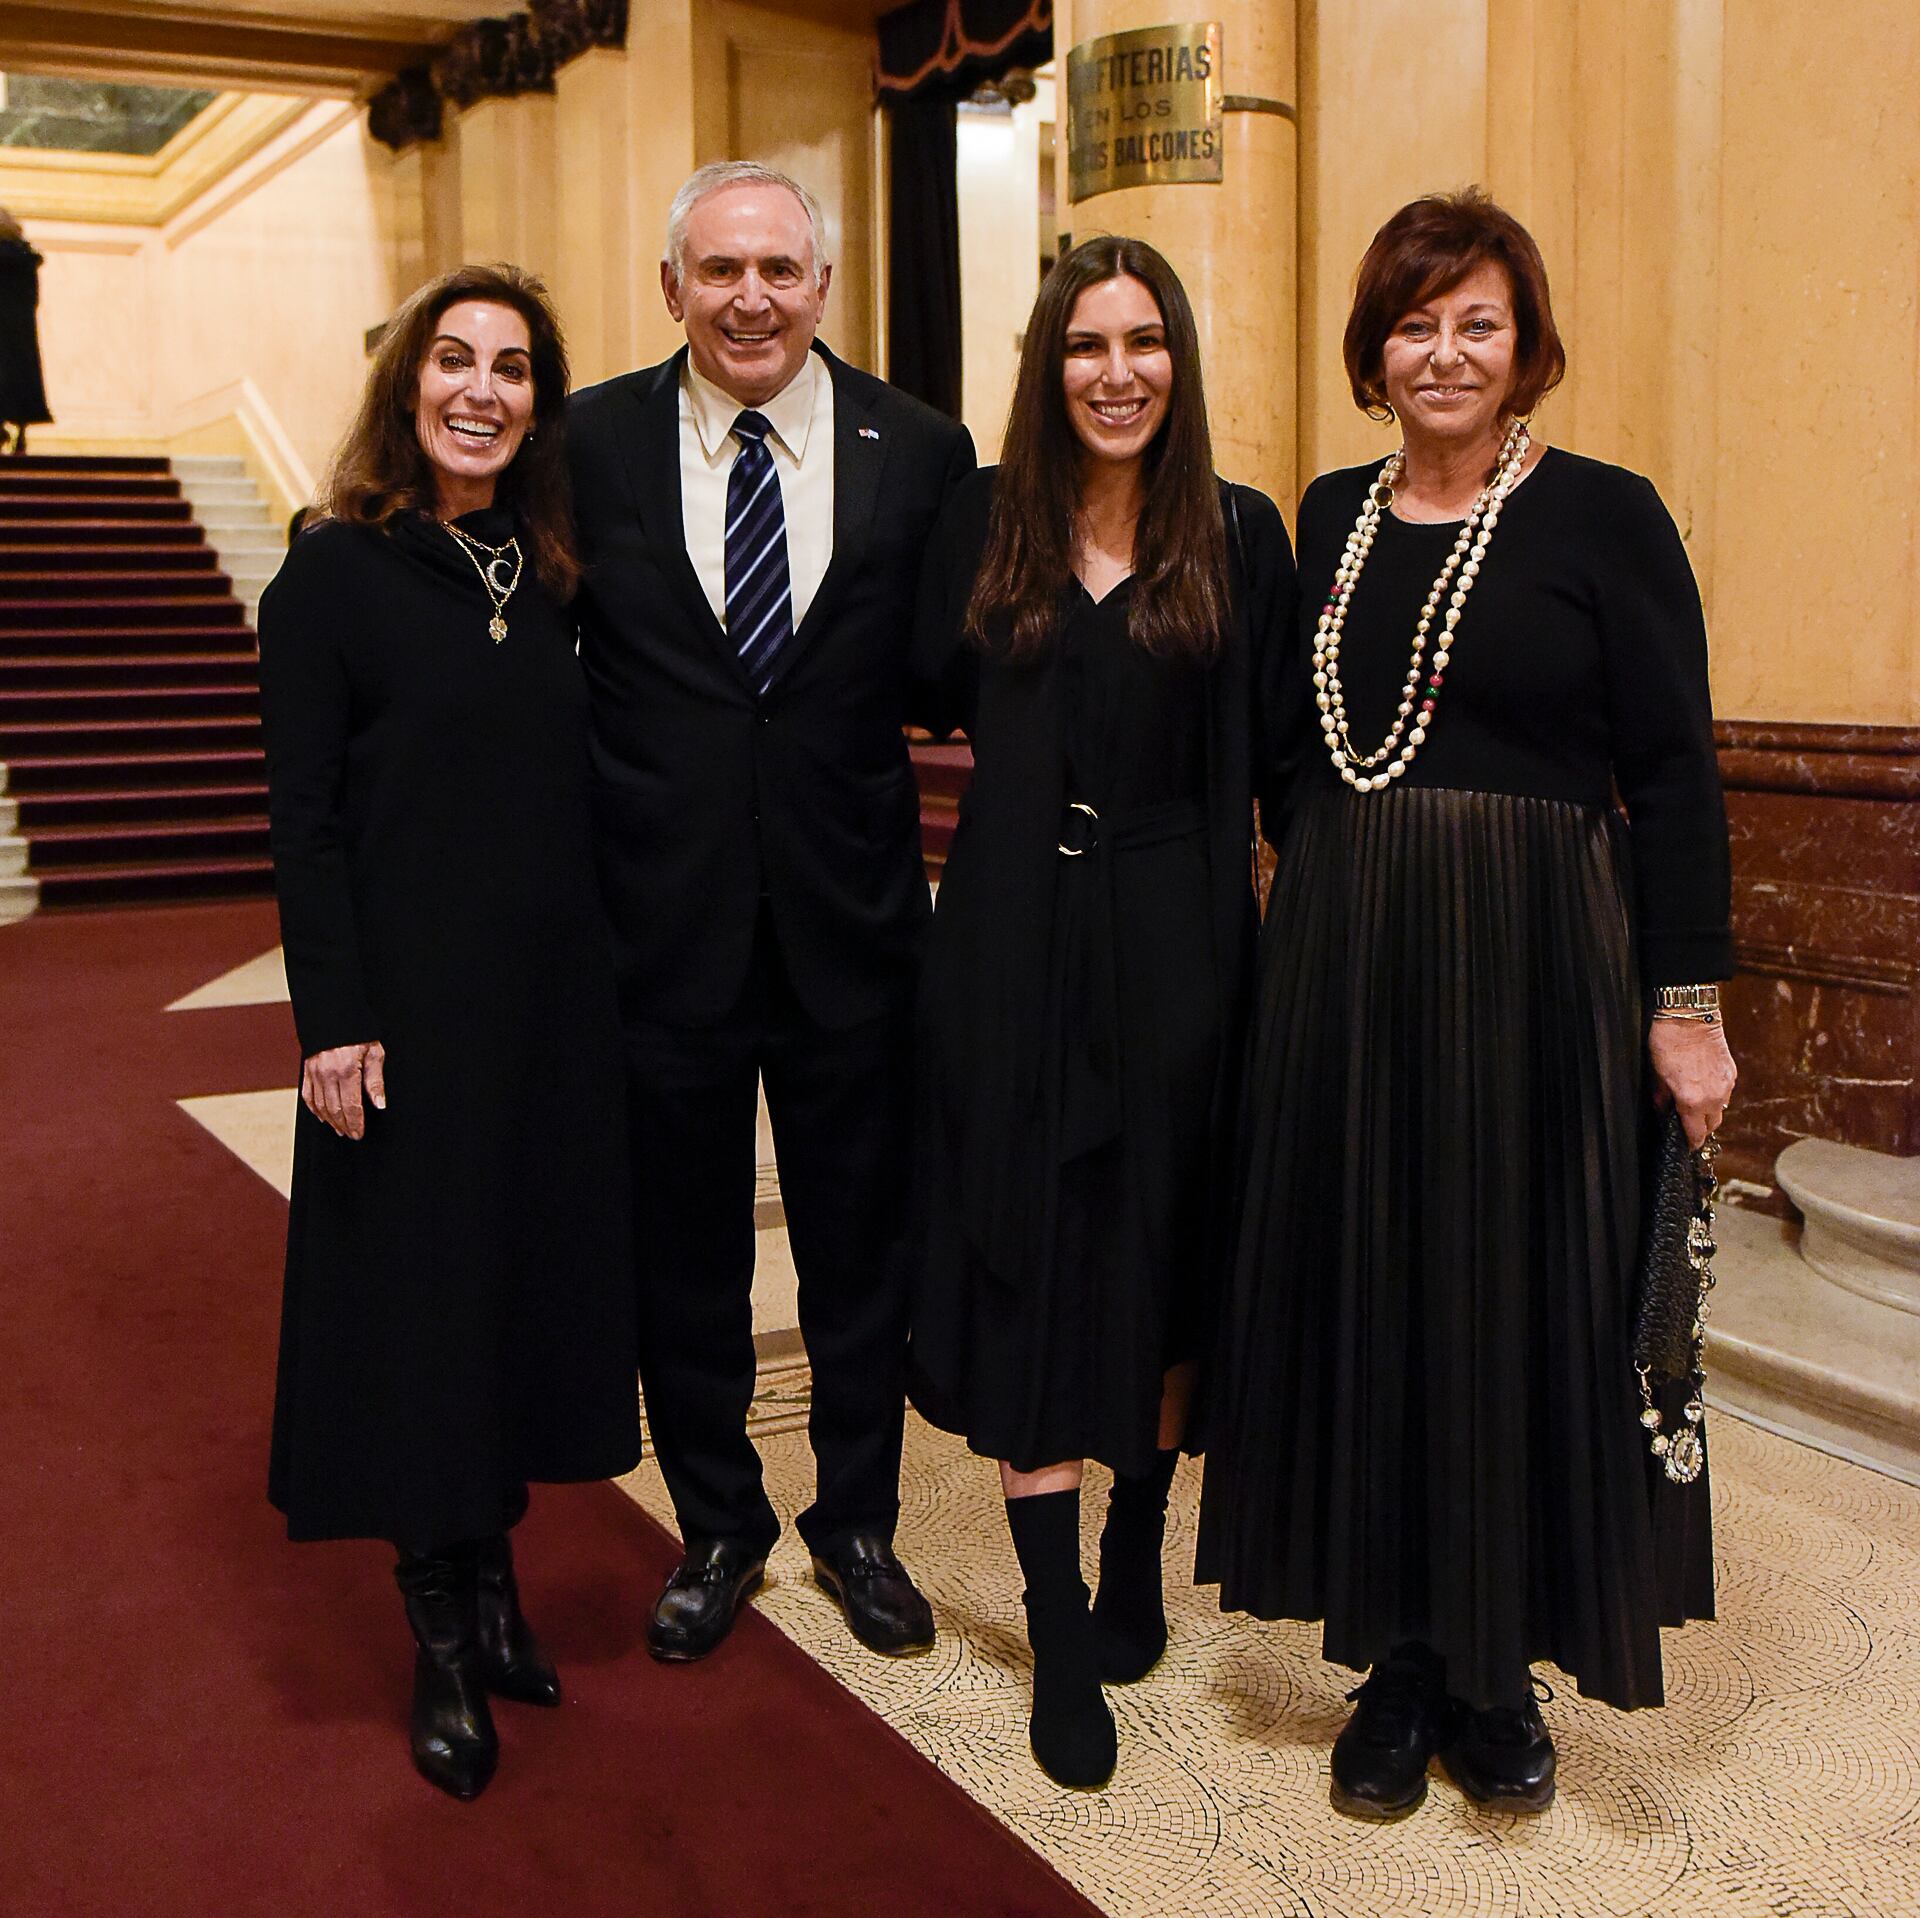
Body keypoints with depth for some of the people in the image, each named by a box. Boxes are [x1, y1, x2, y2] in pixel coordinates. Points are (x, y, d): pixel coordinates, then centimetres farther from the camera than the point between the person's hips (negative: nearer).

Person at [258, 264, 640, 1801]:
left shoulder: (554, 578, 8)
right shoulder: (335, 574, -5)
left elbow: (576, 796, 9)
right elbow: (305, 819, -9)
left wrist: (611, 980, 4)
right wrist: (335, 1021, -15)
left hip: (557, 1000, 5)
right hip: (413, 1001, -5)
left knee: (533, 1278, 12)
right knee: (420, 1288, 4)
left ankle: (492, 1577, 29)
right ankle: (443, 1640, 18)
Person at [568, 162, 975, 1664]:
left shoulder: (920, 452, -2)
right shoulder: (590, 445, -2)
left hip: (851, 921, 0)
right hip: (659, 921, 0)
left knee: (861, 1249, 15)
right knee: (682, 1252, 15)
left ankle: (859, 1522, 37)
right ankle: (718, 1527, 37)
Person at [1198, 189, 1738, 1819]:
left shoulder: (1604, 515, -4)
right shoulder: (1332, 516, 9)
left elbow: (1674, 773, -6)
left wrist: (1687, 1002, -10)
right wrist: (1326, 899, 3)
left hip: (1530, 968, -4)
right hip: (1341, 967, 4)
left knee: (1516, 1306, 4)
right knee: (1365, 1298, 7)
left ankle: (1498, 1674, 23)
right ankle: (1400, 1665, 23)